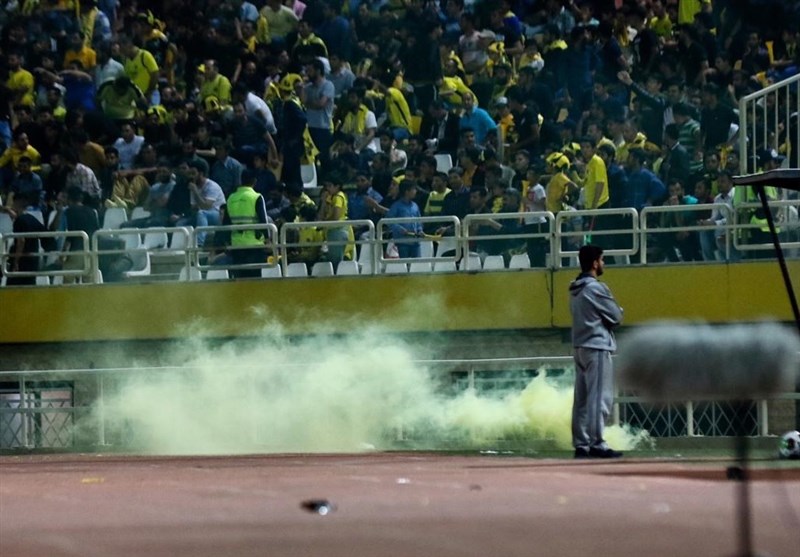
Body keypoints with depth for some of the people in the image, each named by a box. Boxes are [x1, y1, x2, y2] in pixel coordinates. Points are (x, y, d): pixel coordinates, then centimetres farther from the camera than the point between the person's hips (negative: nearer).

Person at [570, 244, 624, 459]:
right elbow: (616, 316, -9)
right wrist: (617, 311, 10)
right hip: (597, 346, -9)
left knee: (582, 398, 8)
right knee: (599, 397, -8)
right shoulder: (596, 288, -14)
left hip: (581, 346, 9)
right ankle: (597, 444, -11)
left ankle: (581, 444, 8)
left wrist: (600, 317, 9)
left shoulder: (576, 290, 13)